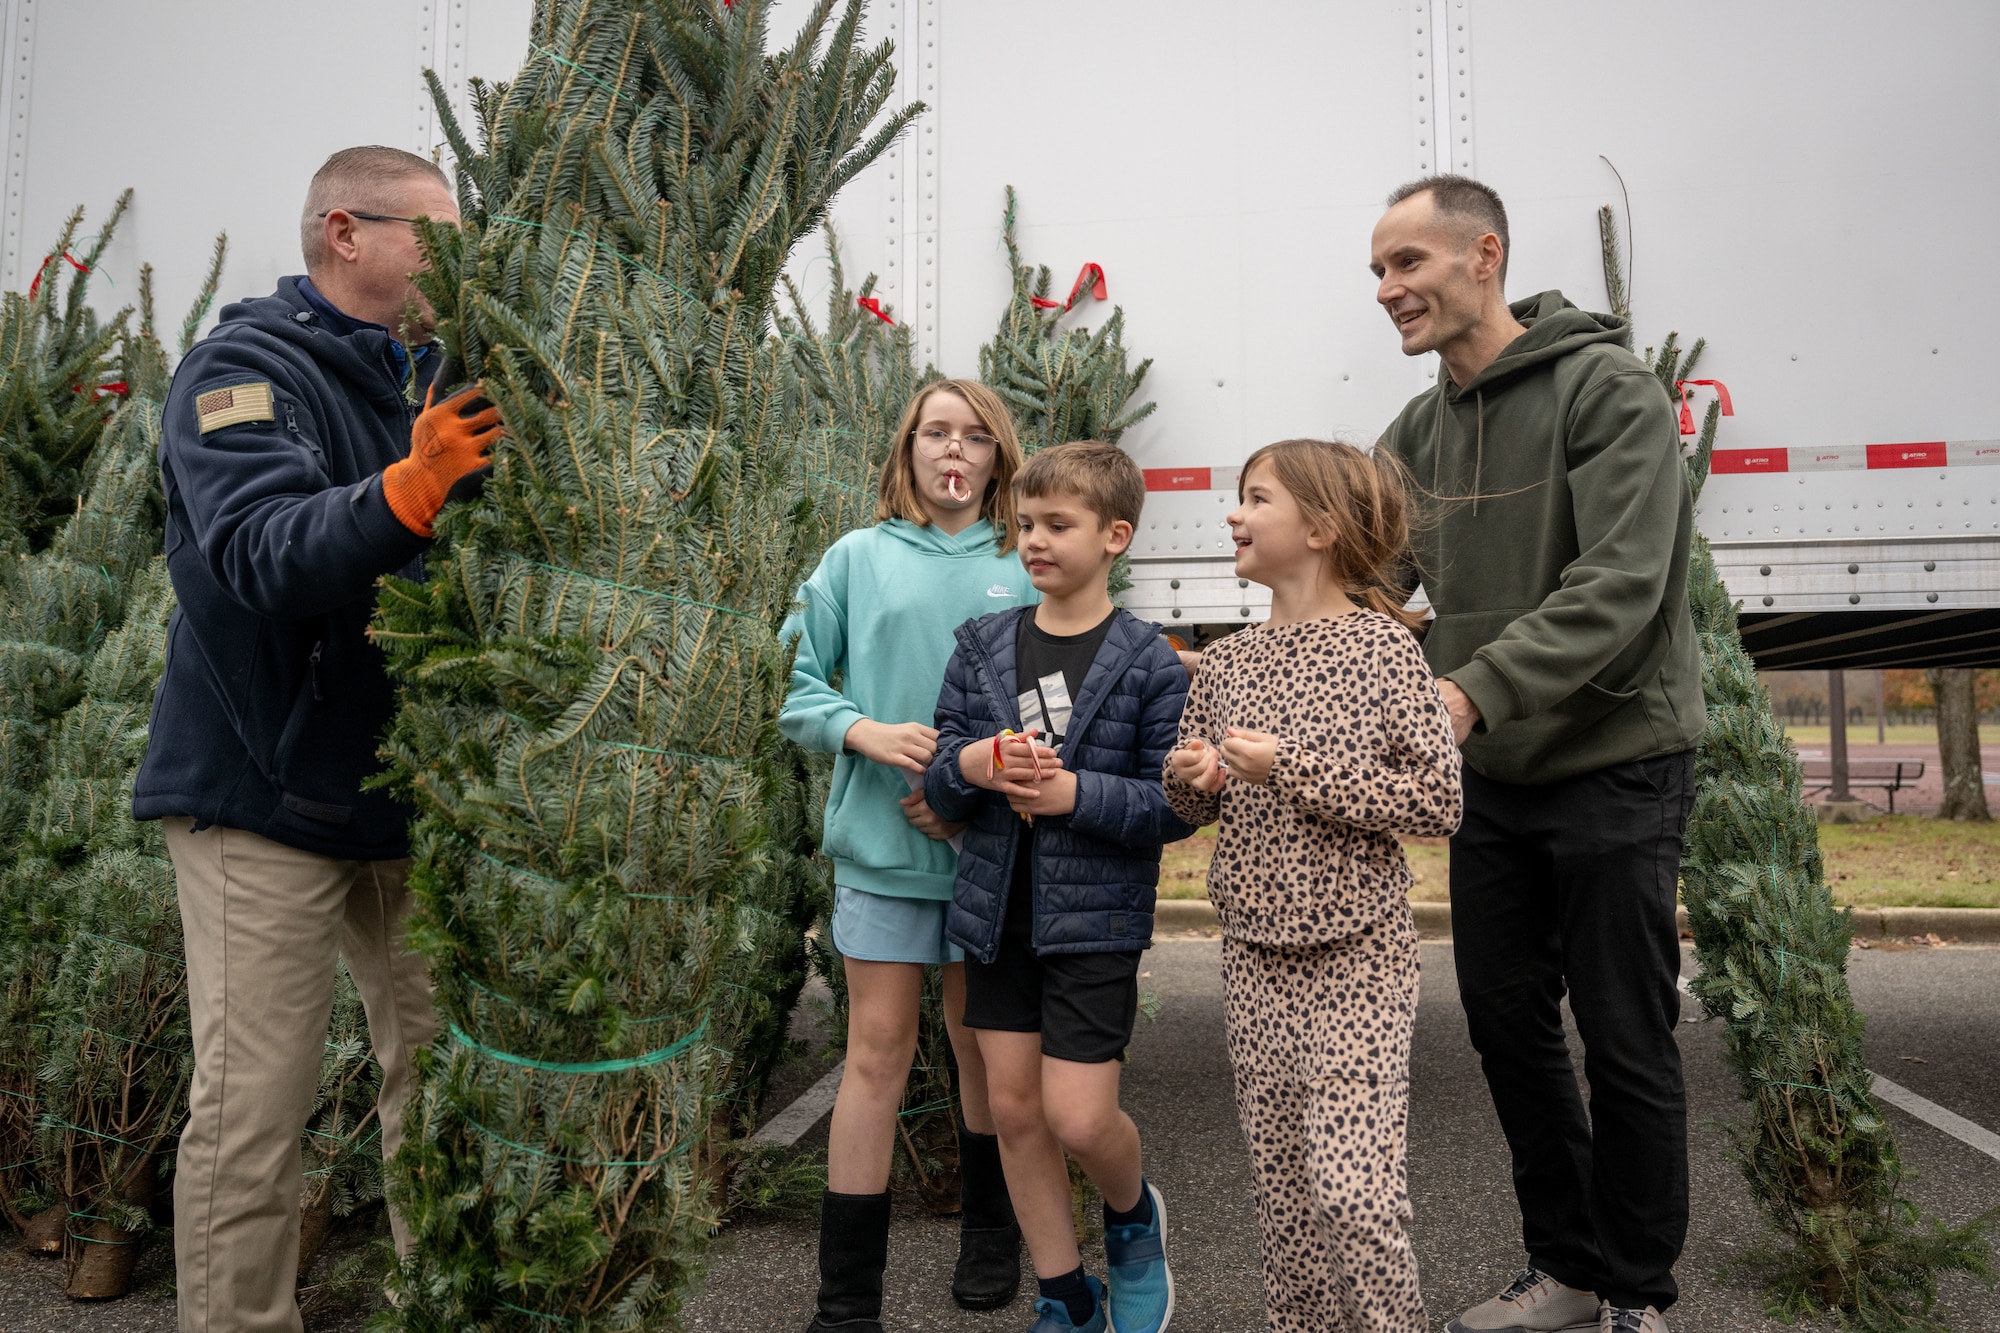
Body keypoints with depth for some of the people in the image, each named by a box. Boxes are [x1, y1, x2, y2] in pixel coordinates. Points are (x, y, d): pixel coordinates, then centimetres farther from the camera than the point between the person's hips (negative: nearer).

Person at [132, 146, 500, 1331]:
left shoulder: (435, 379, 11)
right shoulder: (246, 370, -9)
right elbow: (264, 550, -27)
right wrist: (408, 490, -42)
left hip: (410, 788, 7)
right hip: (268, 794, -6)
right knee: (253, 1107, 0)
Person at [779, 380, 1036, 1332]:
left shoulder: (1025, 570, 3)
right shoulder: (858, 558, 4)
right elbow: (799, 688, 3)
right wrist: (866, 731, -15)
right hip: (883, 842, 0)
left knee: (983, 1043, 14)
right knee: (877, 1050, 2)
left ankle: (990, 1228, 36)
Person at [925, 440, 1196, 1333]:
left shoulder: (1149, 663, -8)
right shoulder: (983, 645, 4)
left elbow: (1173, 806, -9)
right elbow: (937, 782, 6)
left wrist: (1078, 794, -22)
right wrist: (968, 767, -16)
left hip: (1095, 918, -4)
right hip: (997, 913, 5)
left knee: (1078, 1119, -5)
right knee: (1014, 1109, 10)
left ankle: (1134, 1216, 32)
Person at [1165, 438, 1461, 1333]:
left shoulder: (1380, 645, -8)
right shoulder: (1227, 661, 7)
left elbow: (1440, 799, -15)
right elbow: (1198, 806, 18)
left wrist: (1293, 767, -19)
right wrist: (1187, 778, -5)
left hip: (1354, 957, -5)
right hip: (1255, 954, 5)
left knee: (1354, 1190, -7)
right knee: (1282, 1188, 13)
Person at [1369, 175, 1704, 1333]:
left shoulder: (1608, 389, -13)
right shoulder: (1422, 432, 7)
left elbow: (1618, 587, -24)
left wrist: (1477, 690, -35)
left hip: (1616, 768, -6)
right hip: (1495, 777, 7)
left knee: (1626, 1041, 4)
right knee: (1508, 1022, 12)